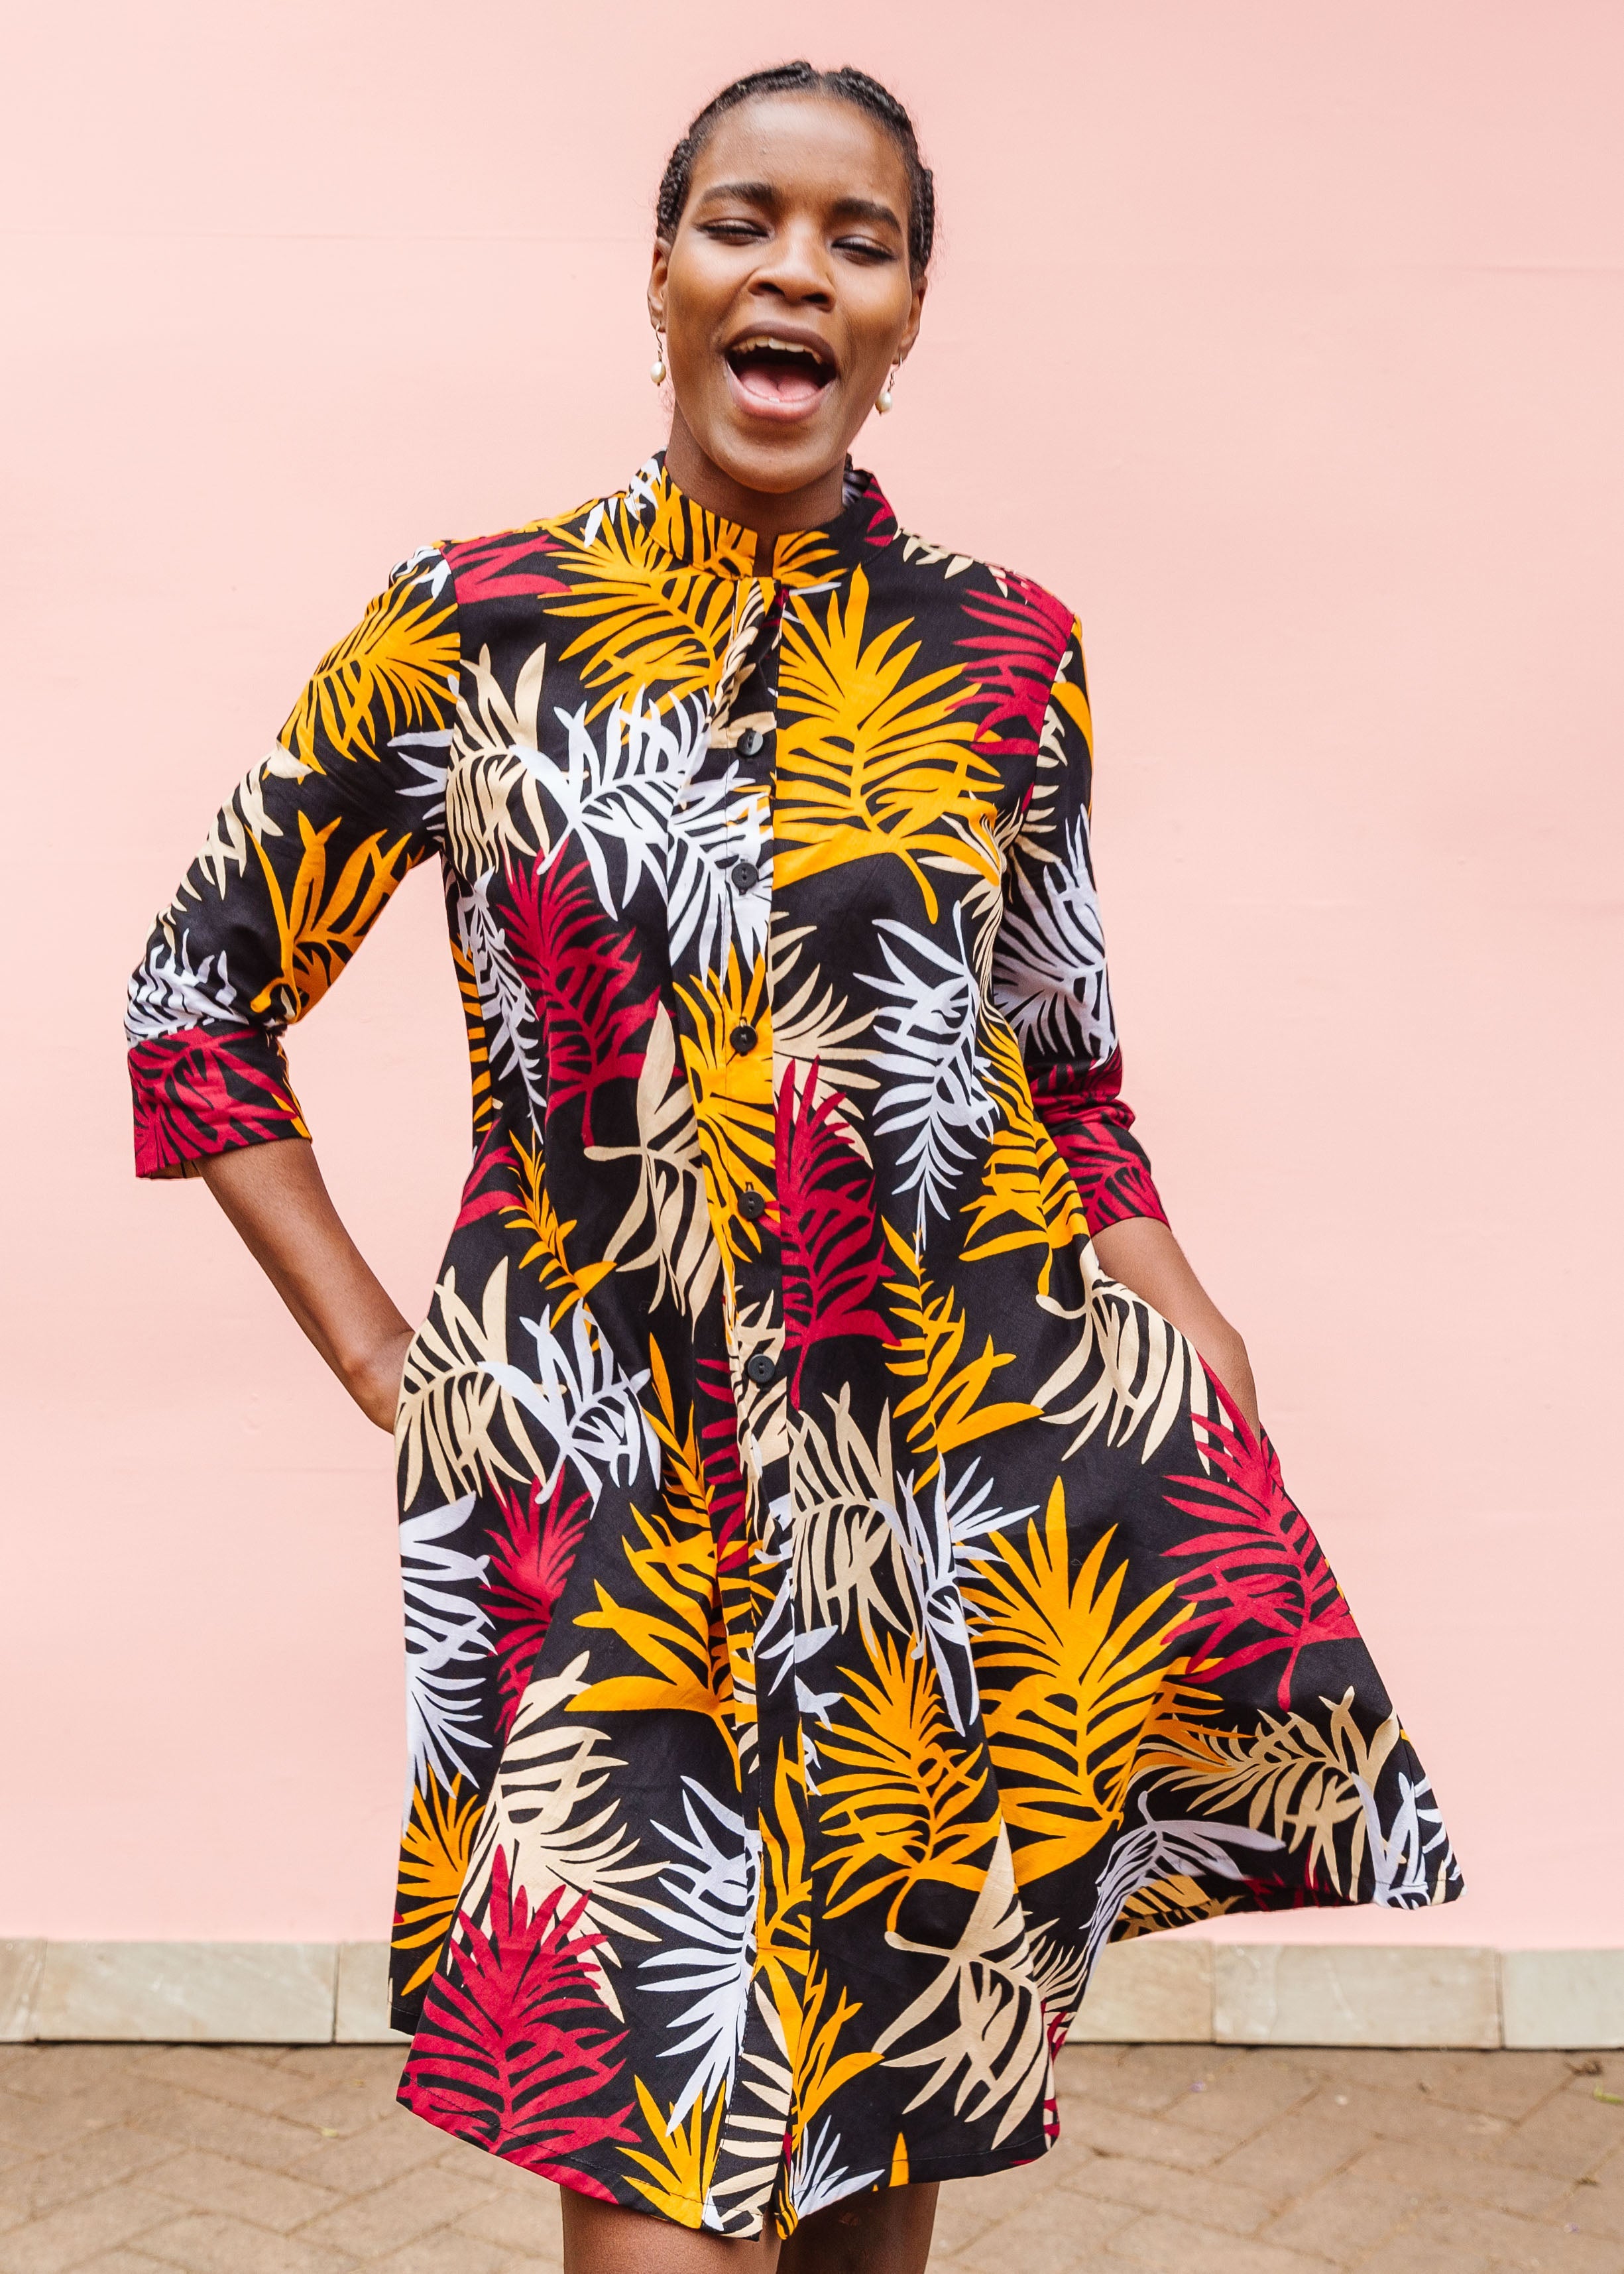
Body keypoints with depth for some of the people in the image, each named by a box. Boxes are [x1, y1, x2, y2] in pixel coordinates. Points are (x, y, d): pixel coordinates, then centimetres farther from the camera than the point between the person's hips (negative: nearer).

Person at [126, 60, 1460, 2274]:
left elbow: (1062, 1073, 13)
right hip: (609, 1470, -1)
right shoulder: (465, 634, 1)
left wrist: (1178, 1326, -4)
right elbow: (200, 996, 9)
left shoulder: (1009, 653, 5)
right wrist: (374, 1348, 2)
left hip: (969, 1437, 2)